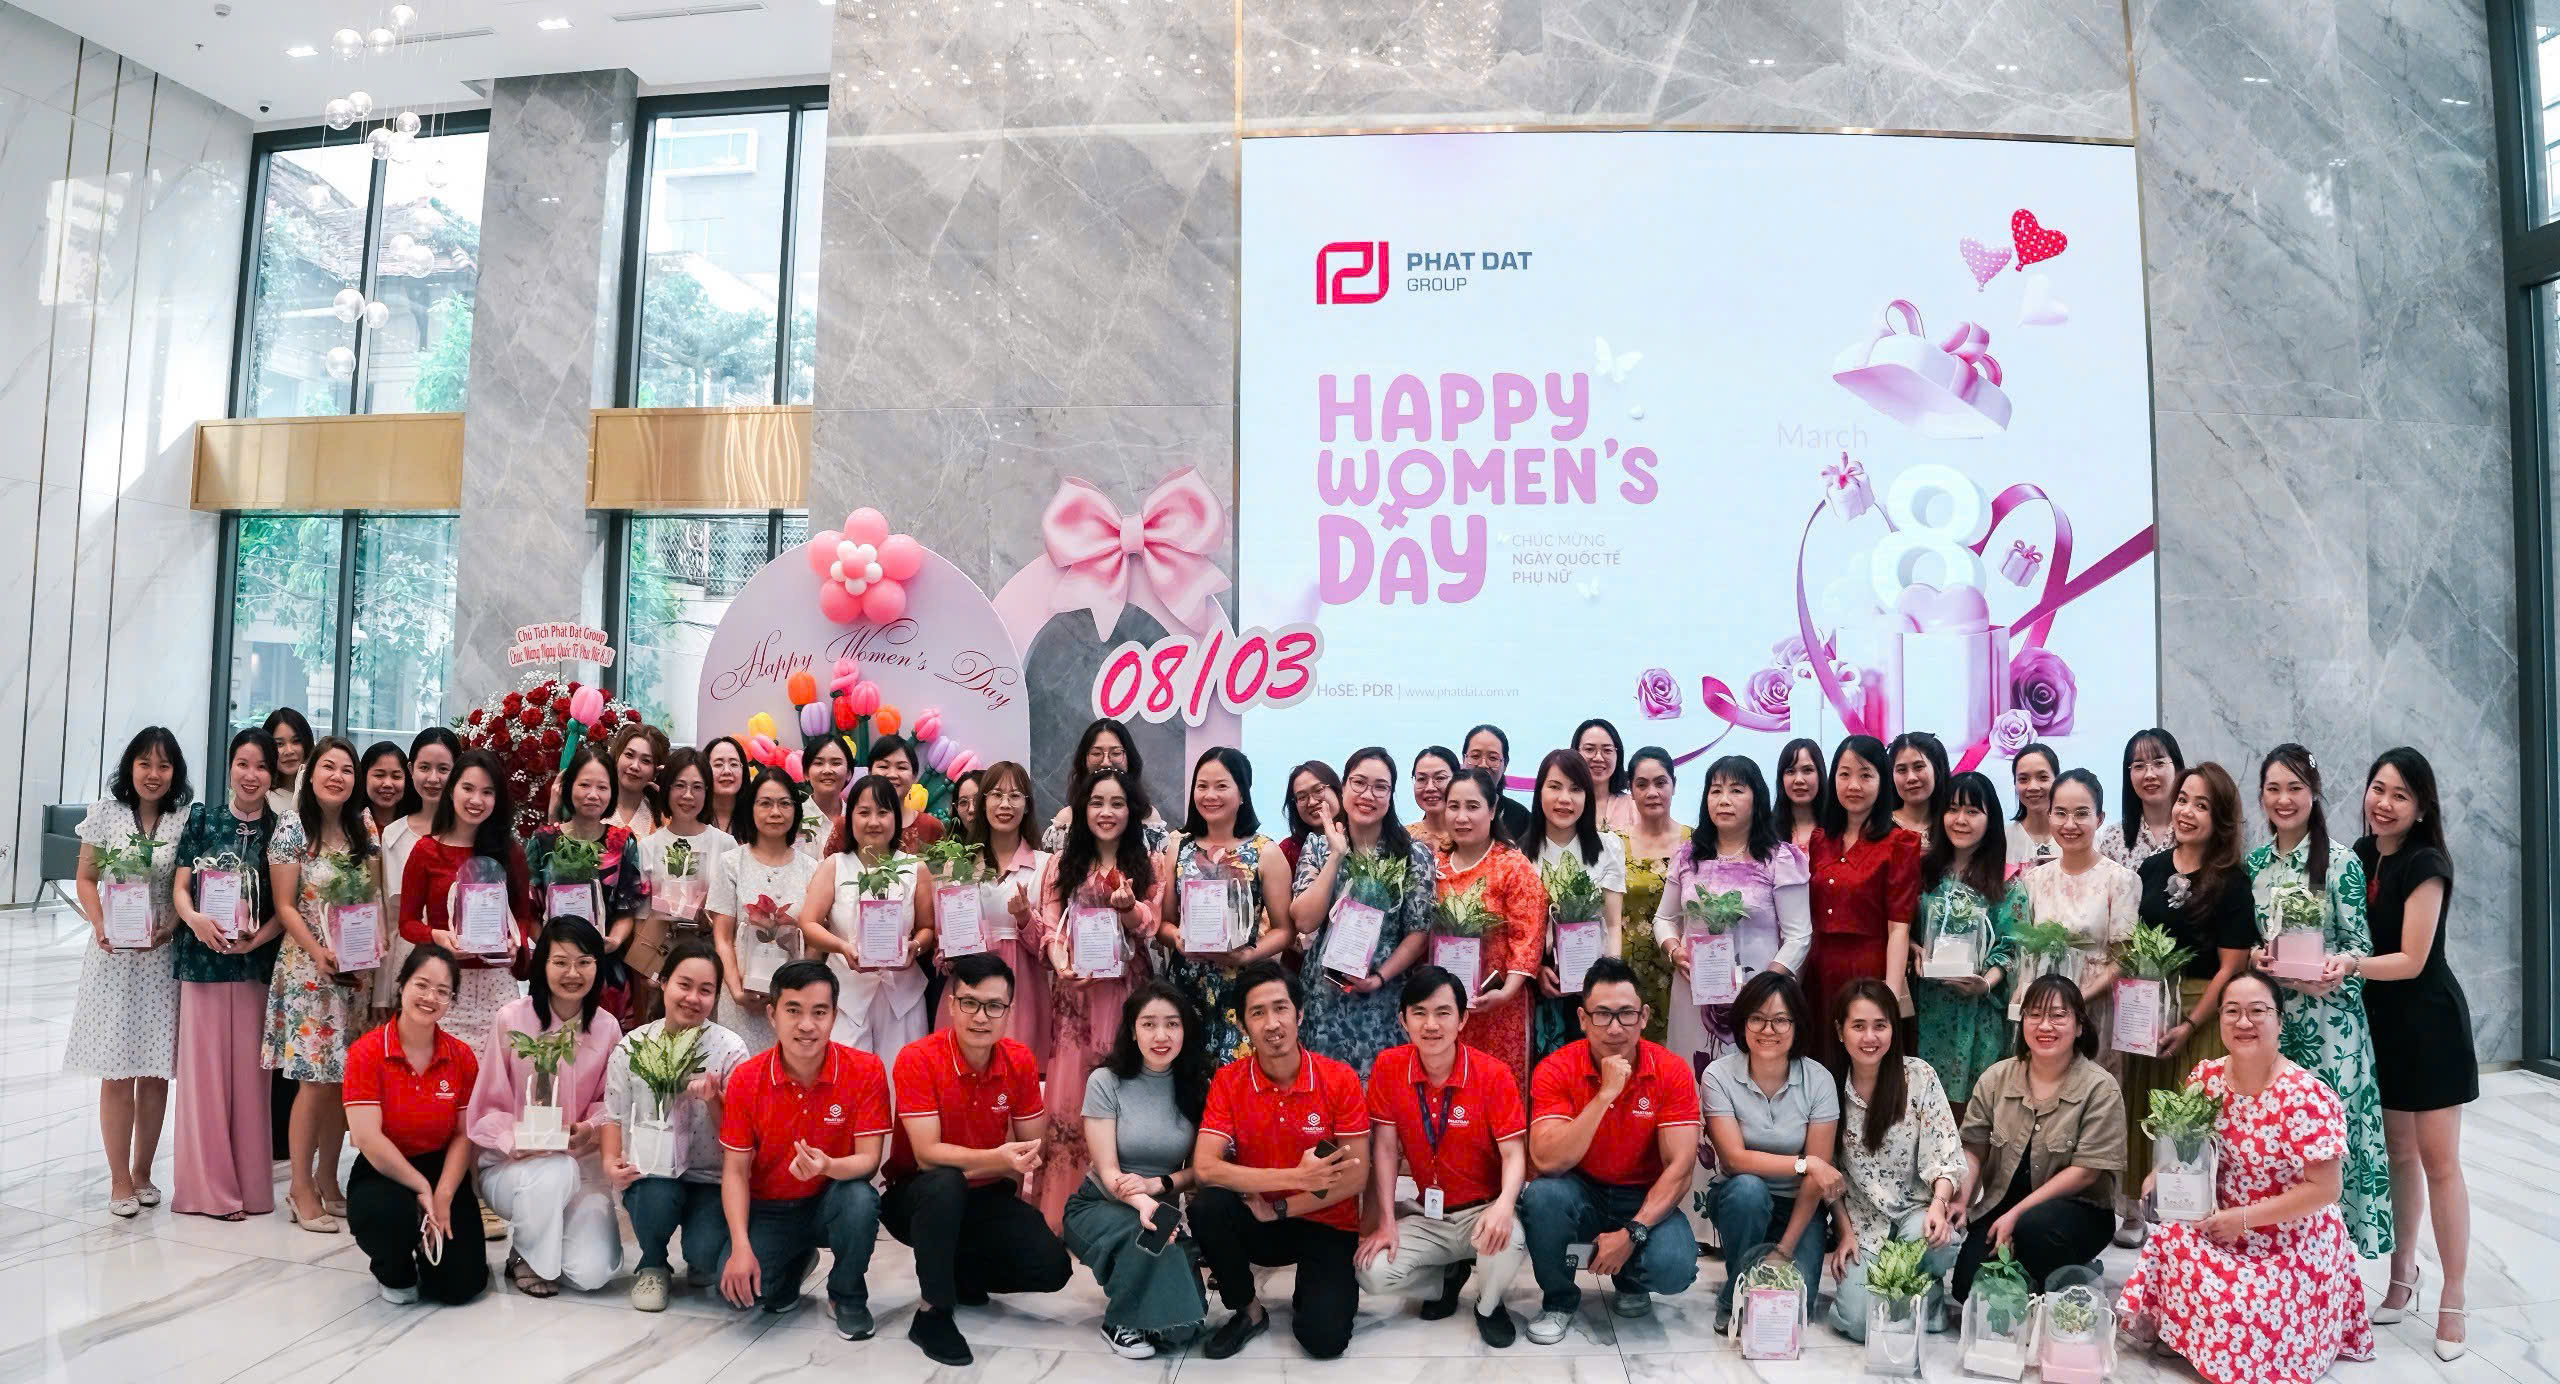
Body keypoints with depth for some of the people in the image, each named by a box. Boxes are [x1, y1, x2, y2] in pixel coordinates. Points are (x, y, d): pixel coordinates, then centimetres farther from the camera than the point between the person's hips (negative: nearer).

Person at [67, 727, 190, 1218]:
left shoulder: (186, 821, 0)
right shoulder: (106, 813, 2)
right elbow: (85, 879, 5)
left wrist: (171, 925, -13)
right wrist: (99, 925, -10)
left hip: (165, 956, 0)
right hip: (113, 956, 0)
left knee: (155, 1072, 5)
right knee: (117, 1073, 1)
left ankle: (142, 1173, 20)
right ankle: (120, 1181, 11)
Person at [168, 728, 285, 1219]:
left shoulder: (281, 830, 4)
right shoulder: (202, 818, 5)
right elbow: (180, 887, 2)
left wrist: (260, 936, -15)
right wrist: (194, 918, -17)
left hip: (257, 961, 0)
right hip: (203, 958, 0)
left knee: (248, 1070, 3)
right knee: (204, 1068, 2)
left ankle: (248, 1183, 12)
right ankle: (208, 1185, 11)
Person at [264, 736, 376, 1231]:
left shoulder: (364, 829, 8)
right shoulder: (293, 829, -5)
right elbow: (285, 906, -6)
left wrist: (378, 940, -4)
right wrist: (319, 952, -17)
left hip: (358, 969, 5)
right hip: (308, 967, -5)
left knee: (345, 1079, 8)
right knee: (316, 1080, -5)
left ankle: (327, 1180, 20)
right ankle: (301, 1190, 7)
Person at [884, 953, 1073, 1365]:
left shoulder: (1020, 1061, -7)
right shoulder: (917, 1058, -22)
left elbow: (1032, 1144, 3)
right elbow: (928, 1155, -28)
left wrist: (1020, 1163, -18)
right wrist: (998, 1159, -41)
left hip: (986, 1196, 4)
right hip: (919, 1195, -4)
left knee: (1052, 1267, -16)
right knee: (946, 1184, -39)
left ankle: (960, 1274, 13)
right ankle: (931, 1312, -19)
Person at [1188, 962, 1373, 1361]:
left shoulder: (1339, 1079, -14)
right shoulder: (1228, 1081, -11)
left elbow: (1356, 1176, -12)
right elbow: (1205, 1168, -22)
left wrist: (1280, 1208, -18)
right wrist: (1297, 1177, -30)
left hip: (1326, 1226, -1)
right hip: (1259, 1223, 2)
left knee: (1324, 1337, -22)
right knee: (1206, 1206, -29)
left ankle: (1315, 1288, 15)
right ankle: (1247, 1311, -3)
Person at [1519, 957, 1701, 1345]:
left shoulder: (1671, 1072, -13)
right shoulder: (1556, 1070, -16)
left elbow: (1680, 1167, -16)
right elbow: (1547, 1162, -27)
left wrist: (1632, 1232, -28)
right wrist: (1605, 1094, -34)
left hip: (1644, 1199, 0)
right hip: (1581, 1195, 0)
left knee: (1674, 1267, -29)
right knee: (1541, 1195, -33)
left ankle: (1631, 1283, 11)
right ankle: (1558, 1300, -3)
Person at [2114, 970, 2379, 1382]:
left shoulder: (2305, 1097, -22)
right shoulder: (2206, 1077, -3)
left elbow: (2324, 1190, -19)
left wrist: (2245, 1217, -20)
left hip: (2293, 1245, -5)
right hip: (2221, 1228, 5)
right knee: (2169, 1244, -20)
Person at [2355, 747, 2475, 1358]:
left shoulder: (2425, 865, -15)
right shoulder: (2361, 855, 4)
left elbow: (2412, 959, -18)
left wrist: (2351, 964, -32)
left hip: (2429, 1025, -6)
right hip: (2381, 1022, 6)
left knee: (2438, 1162, -1)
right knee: (2398, 1153, 14)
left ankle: (2452, 1302, 8)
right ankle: (2402, 1277, 25)